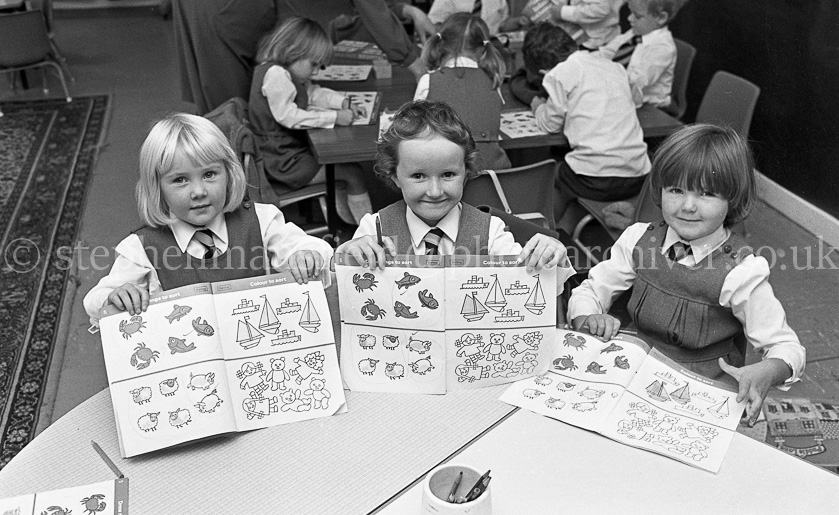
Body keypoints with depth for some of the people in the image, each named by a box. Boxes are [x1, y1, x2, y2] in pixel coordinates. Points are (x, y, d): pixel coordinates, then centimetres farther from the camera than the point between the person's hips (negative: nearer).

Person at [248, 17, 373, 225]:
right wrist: (334, 117, -24)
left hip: (293, 150, 11)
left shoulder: (289, 74, 10)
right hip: (284, 162, -11)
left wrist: (344, 102, 1)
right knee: (353, 172, -7)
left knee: (342, 160, 21)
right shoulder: (274, 74, -22)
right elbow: (288, 117, -27)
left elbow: (313, 93, 18)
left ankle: (347, 218, 28)